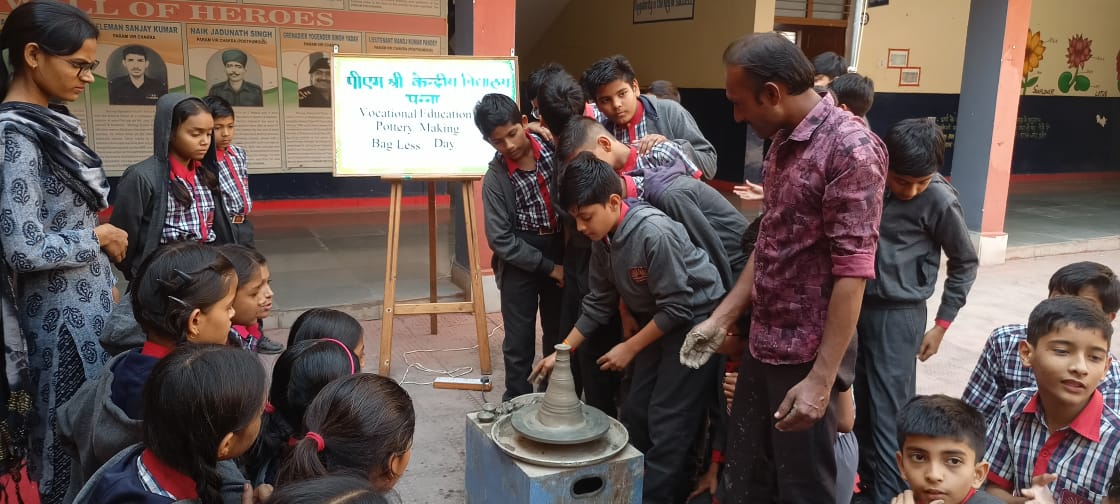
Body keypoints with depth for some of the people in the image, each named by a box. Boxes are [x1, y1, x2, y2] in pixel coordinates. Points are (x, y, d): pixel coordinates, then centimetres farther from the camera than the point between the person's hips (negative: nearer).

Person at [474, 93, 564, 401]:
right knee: (519, 342, 5)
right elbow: (500, 240, -12)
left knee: (559, 336, 12)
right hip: (520, 261, -2)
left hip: (562, 253, 2)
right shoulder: (496, 178, -12)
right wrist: (549, 267, -13)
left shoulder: (554, 147, -10)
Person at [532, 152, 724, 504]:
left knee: (668, 421, -5)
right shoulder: (602, 239, -5)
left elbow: (678, 308, -25)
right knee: (635, 412, 11)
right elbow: (599, 303, 5)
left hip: (695, 321, -8)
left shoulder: (654, 233, -30)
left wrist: (629, 348, -16)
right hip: (658, 321, 8)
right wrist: (562, 352, 1)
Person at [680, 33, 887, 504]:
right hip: (762, 345, 8)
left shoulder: (850, 149, -18)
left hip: (808, 355, -8)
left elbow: (852, 273, -21)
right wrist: (722, 318, 11)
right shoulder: (782, 143, 9)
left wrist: (821, 379, -22)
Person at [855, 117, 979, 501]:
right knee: (863, 402, 15)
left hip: (898, 314, -5)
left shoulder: (941, 201, -14)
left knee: (889, 414, -3)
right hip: (857, 304, 5)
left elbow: (965, 264, -1)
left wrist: (941, 325, -1)